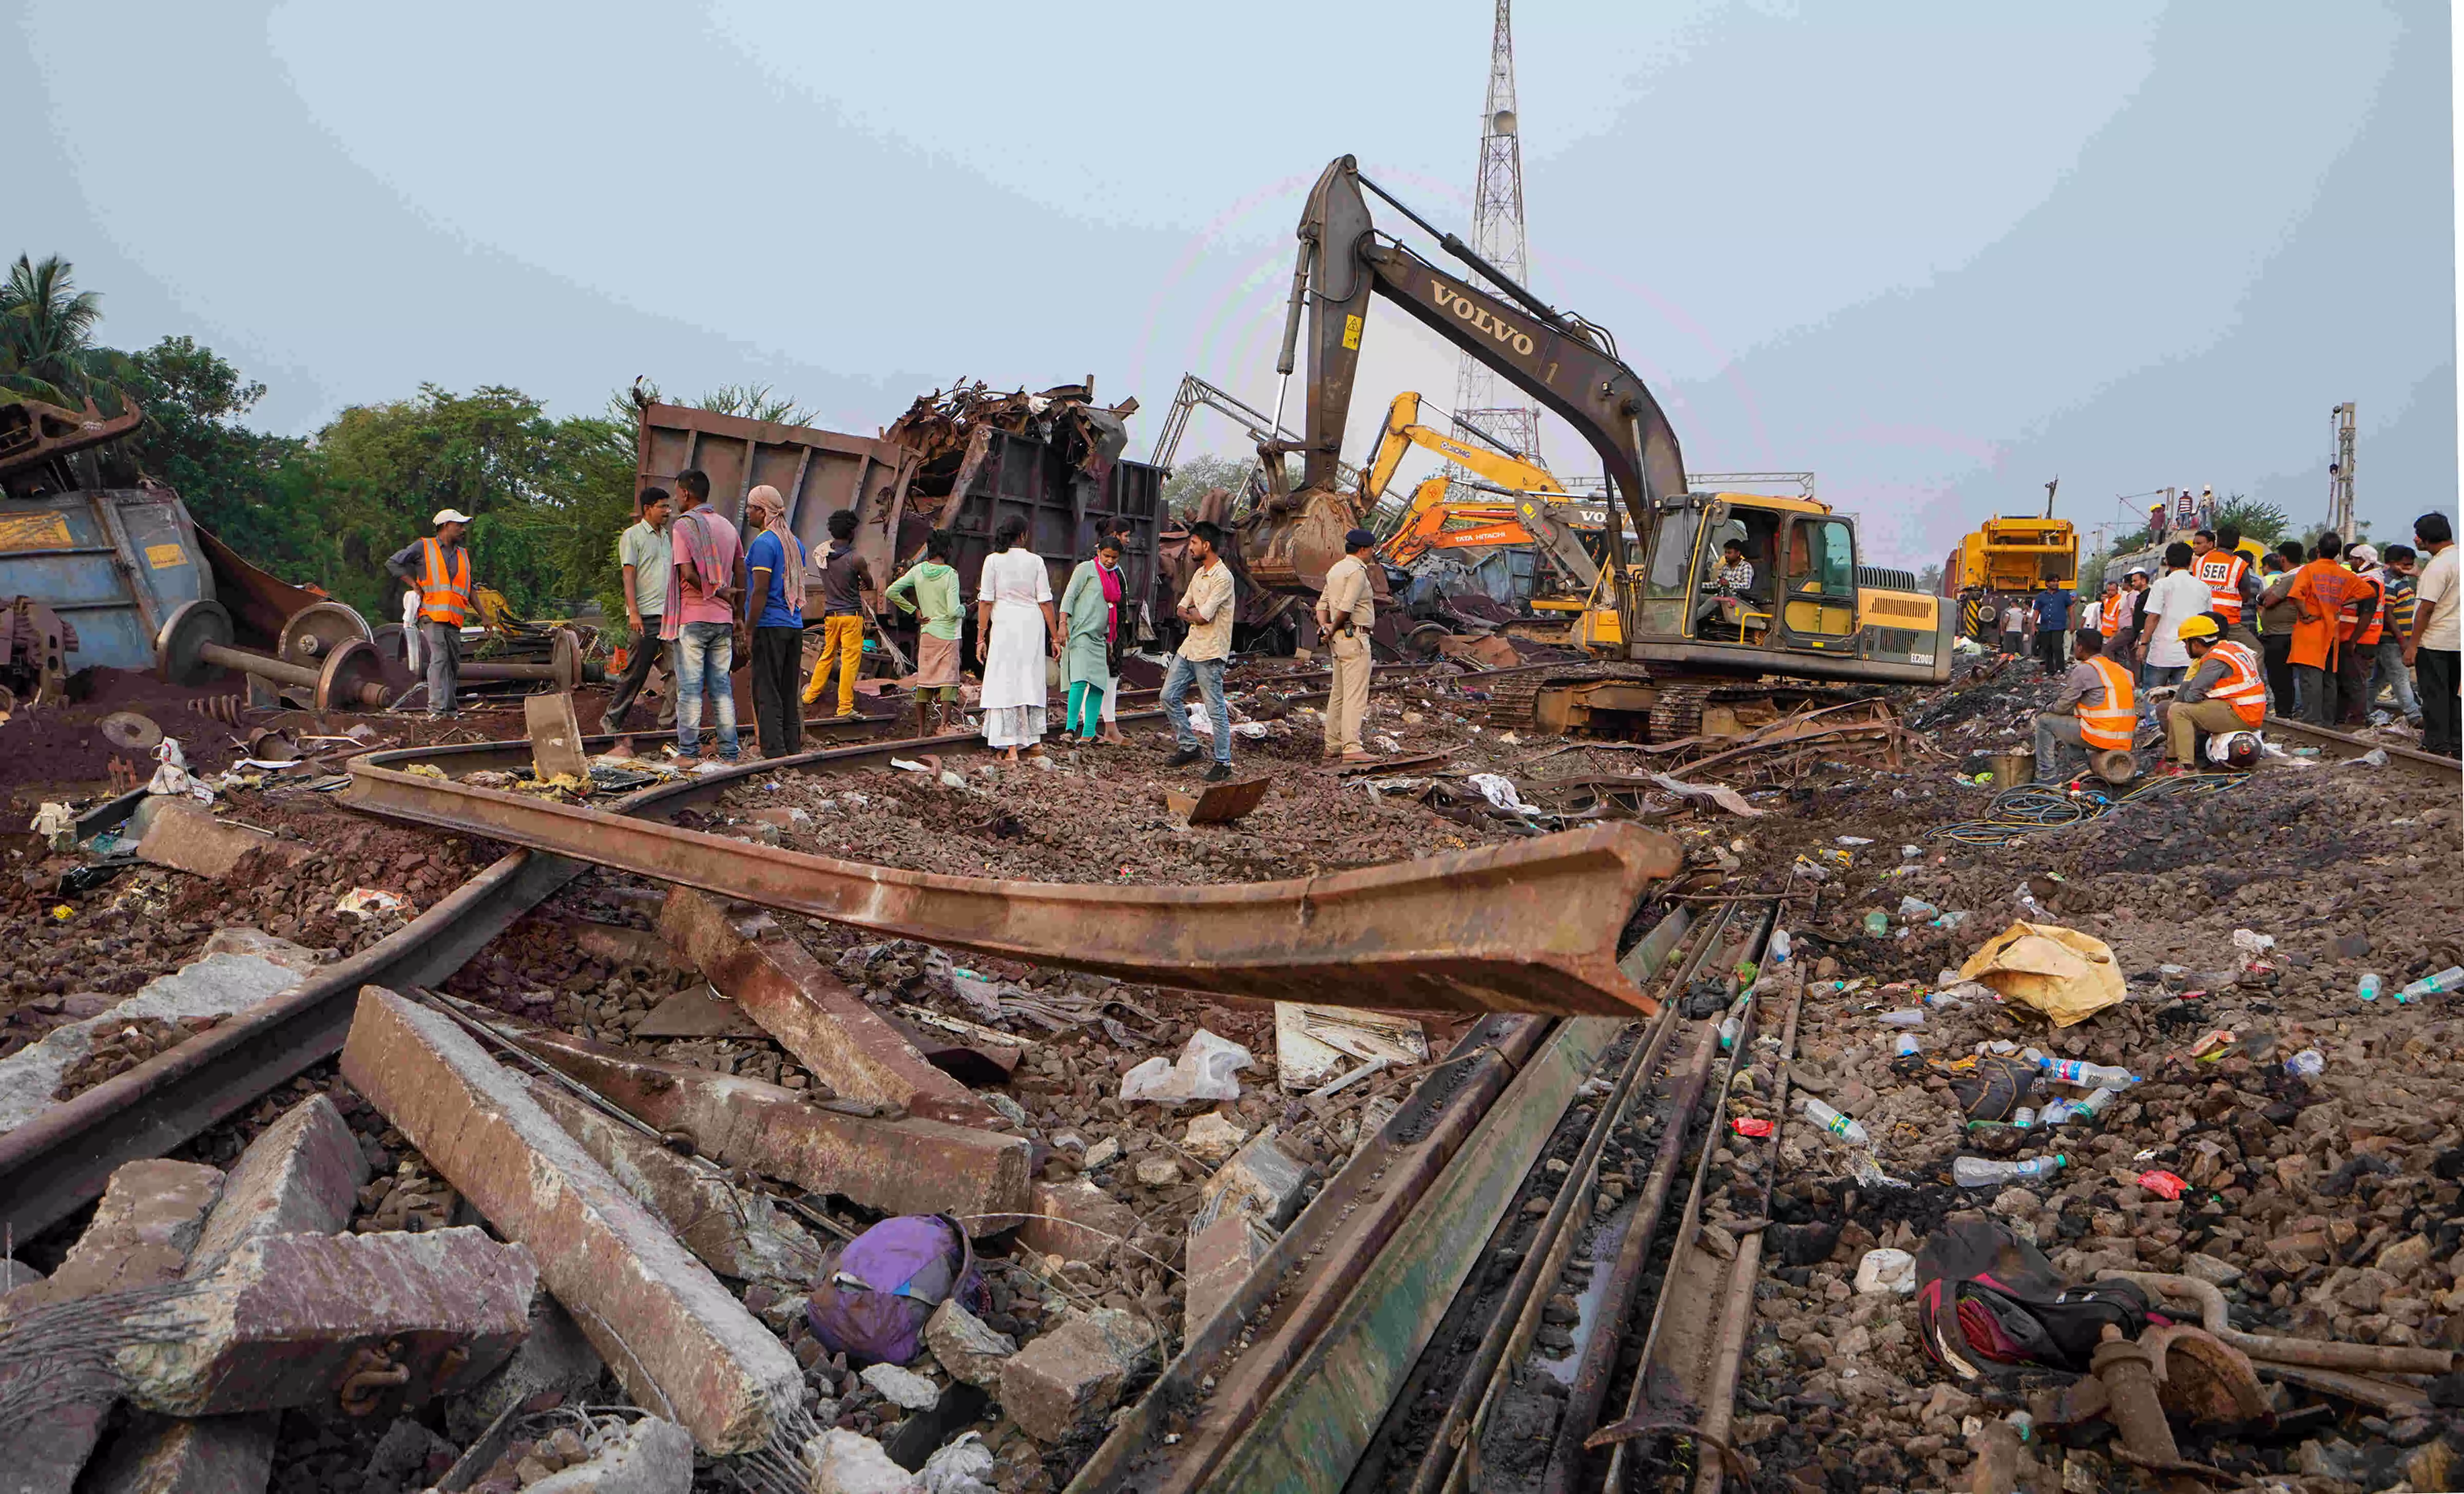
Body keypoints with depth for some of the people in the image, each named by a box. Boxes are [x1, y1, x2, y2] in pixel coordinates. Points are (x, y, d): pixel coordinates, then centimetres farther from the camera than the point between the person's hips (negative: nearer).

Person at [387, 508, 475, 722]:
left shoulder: (463, 555, 21)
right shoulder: (424, 547, 5)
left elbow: (468, 588, 27)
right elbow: (393, 563, 5)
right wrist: (415, 585, -2)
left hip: (454, 620, 6)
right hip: (432, 616, -6)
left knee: (454, 664, 5)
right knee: (439, 659, -18)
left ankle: (449, 710, 11)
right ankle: (437, 710, -25)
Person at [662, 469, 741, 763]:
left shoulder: (683, 525, -7)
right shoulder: (727, 527, 13)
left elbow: (687, 572, -16)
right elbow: (739, 576, 13)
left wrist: (718, 593, -6)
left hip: (692, 617, -6)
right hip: (723, 618, 6)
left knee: (690, 687, -2)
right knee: (722, 686, 7)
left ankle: (689, 752, -1)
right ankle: (728, 753, 6)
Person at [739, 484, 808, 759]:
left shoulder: (763, 543, -12)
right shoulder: (795, 542, 14)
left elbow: (760, 590, -17)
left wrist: (748, 631, -15)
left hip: (769, 626, -8)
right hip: (794, 625, 8)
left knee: (766, 692, -5)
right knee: (788, 693, 12)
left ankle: (774, 751, -8)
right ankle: (793, 748, 14)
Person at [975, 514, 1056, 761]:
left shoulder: (993, 560, -2)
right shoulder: (1035, 561, 1)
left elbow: (985, 602, -4)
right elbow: (1045, 602, 1)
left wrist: (981, 638, 1)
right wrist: (1055, 637, 8)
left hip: (1004, 624, -2)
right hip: (1033, 624, 2)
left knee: (1006, 683, 2)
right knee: (1031, 681, 14)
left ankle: (1011, 747, -1)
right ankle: (1034, 741, 21)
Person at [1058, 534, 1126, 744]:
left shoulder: (1114, 576, 21)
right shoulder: (1087, 568, -1)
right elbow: (1069, 595, -7)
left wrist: (1109, 640, 24)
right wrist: (1063, 623, -19)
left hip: (1099, 637, 8)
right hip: (1081, 632, -8)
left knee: (1099, 685, 2)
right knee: (1081, 679, -21)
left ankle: (1088, 734, 5)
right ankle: (1071, 728, -25)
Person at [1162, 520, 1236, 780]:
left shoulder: (1222, 578, -17)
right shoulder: (1199, 574, 13)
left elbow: (1203, 617, -20)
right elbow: (1182, 608, 15)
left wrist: (1190, 614, 1)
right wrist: (1194, 613, -7)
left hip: (1210, 652, -9)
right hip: (1189, 646, 9)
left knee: (1216, 709, -3)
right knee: (1169, 696, 9)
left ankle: (1223, 763, 6)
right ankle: (1189, 747, 20)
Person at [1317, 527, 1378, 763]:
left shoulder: (1336, 569, 18)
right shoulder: (1357, 571, -13)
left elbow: (1323, 603, 17)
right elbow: (1346, 608, -21)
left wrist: (1325, 626, 1)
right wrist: (1334, 629, -7)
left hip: (1339, 638, 10)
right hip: (1354, 637, -10)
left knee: (1338, 694, 13)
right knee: (1356, 695, -11)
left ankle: (1333, 745, 17)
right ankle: (1352, 748, -15)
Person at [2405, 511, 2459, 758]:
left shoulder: (2439, 566, -19)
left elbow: (2426, 608, -20)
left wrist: (2412, 644, -17)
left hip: (2434, 643, -8)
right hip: (2458, 642, 8)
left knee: (2434, 695, -1)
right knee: (2451, 695, 14)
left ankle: (2437, 745, 2)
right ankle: (2455, 745, 18)